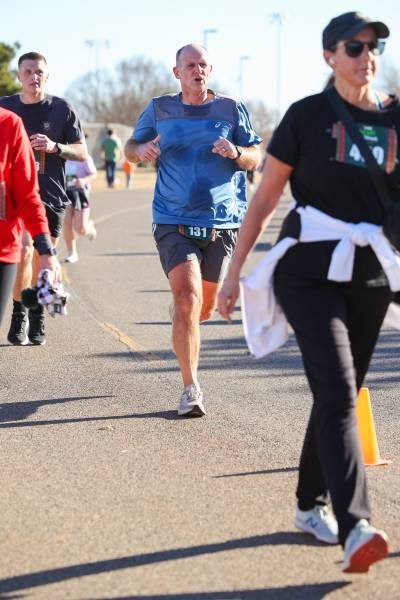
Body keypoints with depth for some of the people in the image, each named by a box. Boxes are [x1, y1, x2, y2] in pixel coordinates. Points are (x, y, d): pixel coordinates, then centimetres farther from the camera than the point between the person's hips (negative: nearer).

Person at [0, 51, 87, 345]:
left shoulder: (61, 109, 2)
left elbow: (82, 152, 4)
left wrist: (55, 147, -13)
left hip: (52, 194, 1)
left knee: (42, 260, 7)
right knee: (24, 249, -19)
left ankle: (37, 318, 23)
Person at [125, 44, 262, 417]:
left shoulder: (231, 110, 5)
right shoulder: (159, 109, 7)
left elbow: (256, 158, 6)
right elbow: (131, 148, 15)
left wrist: (237, 153, -17)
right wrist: (141, 150, -10)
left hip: (222, 224, 2)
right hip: (174, 222, -2)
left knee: (205, 308, 12)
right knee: (188, 299, -18)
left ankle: (180, 316, 52)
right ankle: (190, 389, -11)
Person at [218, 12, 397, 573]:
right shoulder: (307, 116, -3)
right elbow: (263, 200, 2)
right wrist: (234, 271, 2)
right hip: (310, 269, -3)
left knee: (339, 394, 12)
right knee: (338, 391, -16)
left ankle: (311, 505, 29)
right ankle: (355, 529, -24)